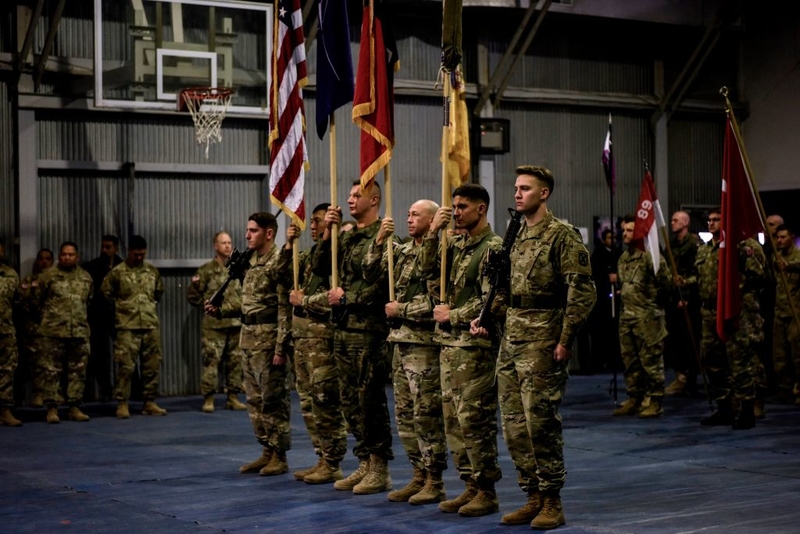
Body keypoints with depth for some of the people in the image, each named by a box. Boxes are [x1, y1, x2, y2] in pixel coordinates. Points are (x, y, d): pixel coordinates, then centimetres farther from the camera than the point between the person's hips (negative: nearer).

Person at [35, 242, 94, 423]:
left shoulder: (86, 277, 11)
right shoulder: (48, 275, -1)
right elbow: (37, 300, 3)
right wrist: (49, 317, 9)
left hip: (80, 332, 4)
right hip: (53, 332, -4)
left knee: (78, 371, 6)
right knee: (52, 371, -2)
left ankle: (74, 407, 12)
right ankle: (52, 408, 1)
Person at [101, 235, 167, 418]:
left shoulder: (152, 271, 8)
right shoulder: (117, 272, -4)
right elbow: (106, 293, 5)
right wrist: (121, 307, 10)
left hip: (151, 326, 4)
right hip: (127, 327, -4)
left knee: (152, 366, 6)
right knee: (126, 366, -6)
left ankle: (149, 403, 14)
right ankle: (122, 404, -1)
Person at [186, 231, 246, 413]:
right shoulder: (206, 270, -2)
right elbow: (192, 295, 1)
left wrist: (242, 307, 7)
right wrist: (209, 305, -8)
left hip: (236, 323, 4)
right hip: (214, 325, -4)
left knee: (235, 361, 7)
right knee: (211, 361, -5)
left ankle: (233, 397, 16)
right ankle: (208, 399, 1)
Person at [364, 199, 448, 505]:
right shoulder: (401, 251, 13)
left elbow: (436, 302, -19)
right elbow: (370, 274, 9)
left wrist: (400, 309, -10)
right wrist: (379, 241, -2)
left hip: (424, 343, -8)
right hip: (400, 341, 8)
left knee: (426, 415, -4)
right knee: (405, 414, 12)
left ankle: (434, 482, 5)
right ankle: (419, 477, 20)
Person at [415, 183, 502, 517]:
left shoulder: (493, 247, -11)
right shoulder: (456, 244, 13)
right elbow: (426, 271, 8)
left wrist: (451, 316, -10)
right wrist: (433, 232, -2)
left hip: (476, 345, -8)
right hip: (449, 343, 9)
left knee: (475, 419, -6)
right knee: (454, 419, 11)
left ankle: (487, 492, 2)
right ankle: (470, 486, 18)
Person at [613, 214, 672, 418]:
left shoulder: (651, 256, -13)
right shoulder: (623, 258, 14)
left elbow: (666, 282, -12)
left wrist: (652, 300, -1)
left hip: (648, 317, -9)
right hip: (627, 316, 9)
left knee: (651, 360, -3)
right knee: (630, 360, 13)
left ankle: (654, 402, 2)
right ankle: (634, 399, 21)